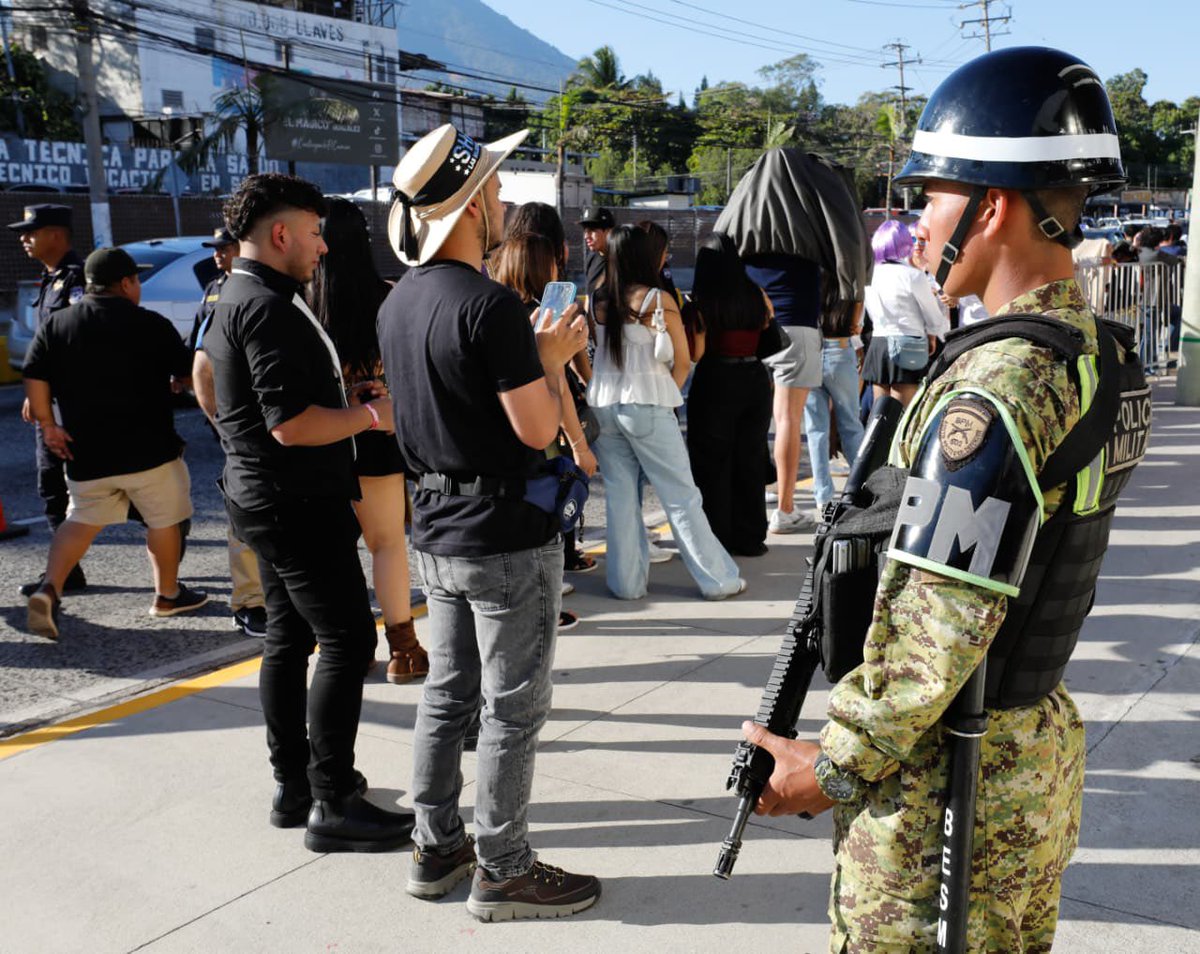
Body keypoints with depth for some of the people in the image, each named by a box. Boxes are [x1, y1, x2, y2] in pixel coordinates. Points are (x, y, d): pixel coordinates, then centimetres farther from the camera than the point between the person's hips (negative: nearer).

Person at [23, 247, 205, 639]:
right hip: (148, 448, -4)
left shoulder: (53, 325, 4)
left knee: (81, 520, 16)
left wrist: (47, 425, 5)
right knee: (163, 520, 13)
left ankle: (49, 589, -2)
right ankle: (168, 595, 24)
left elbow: (34, 381, -2)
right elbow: (188, 373, 3)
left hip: (85, 451, 4)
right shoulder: (151, 325, -7)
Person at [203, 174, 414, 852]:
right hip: (299, 505, -11)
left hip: (271, 500, 11)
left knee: (290, 638, 15)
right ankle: (333, 804, -1)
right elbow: (291, 424, -26)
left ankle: (294, 784, 25)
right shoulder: (267, 308, -19)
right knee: (348, 640, -7)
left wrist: (350, 394, 13)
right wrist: (371, 415, -14)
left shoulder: (241, 300, 16)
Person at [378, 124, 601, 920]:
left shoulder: (400, 303, 8)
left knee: (449, 693, 17)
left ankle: (437, 848, 28)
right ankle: (504, 873, 14)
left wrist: (533, 350, 14)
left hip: (439, 531, 9)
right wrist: (552, 360, -1)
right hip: (508, 536, -9)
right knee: (514, 709, 3)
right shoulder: (490, 304, -20)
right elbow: (538, 429, -19)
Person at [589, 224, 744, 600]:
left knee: (619, 496, 11)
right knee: (681, 496, 3)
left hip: (602, 404, 4)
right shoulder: (658, 300, -6)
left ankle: (626, 581, 15)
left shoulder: (597, 299, 3)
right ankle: (717, 579, 10)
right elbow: (683, 361, -2)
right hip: (647, 405, -4)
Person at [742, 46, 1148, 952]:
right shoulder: (1103, 359, 3)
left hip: (945, 781, -9)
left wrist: (832, 768, -15)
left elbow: (939, 631, -26)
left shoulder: (995, 390, -26)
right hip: (1044, 752, 9)